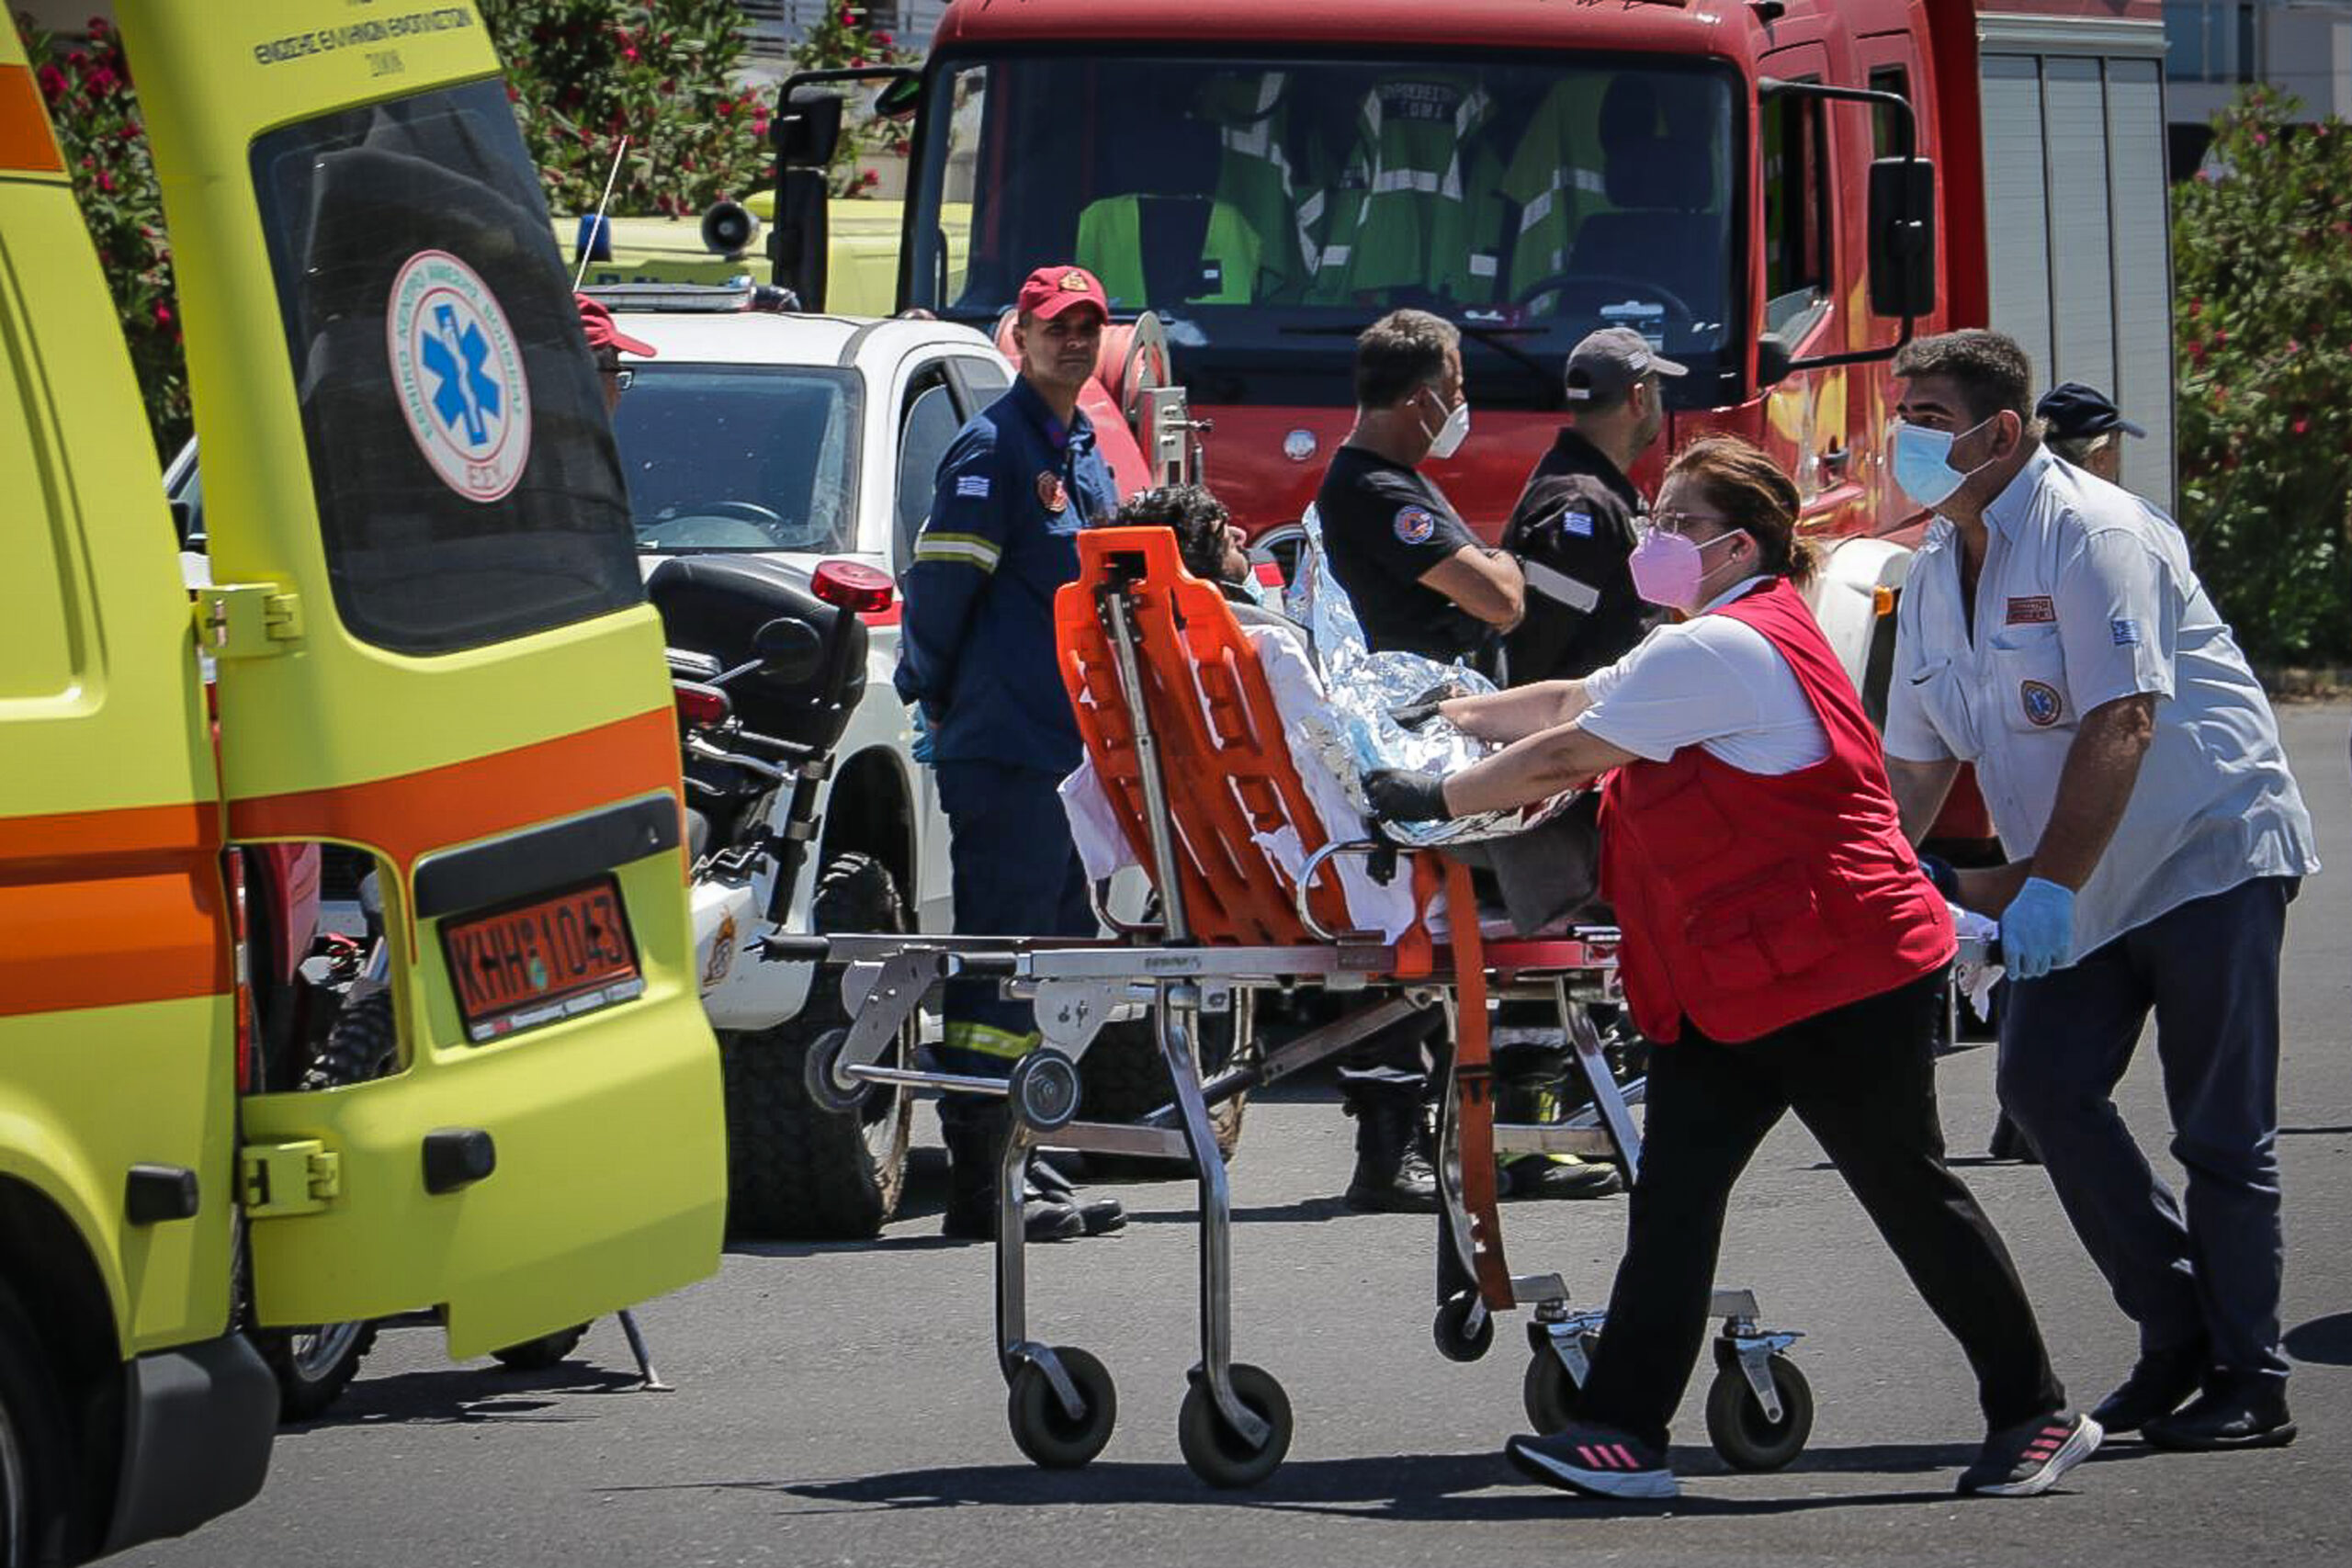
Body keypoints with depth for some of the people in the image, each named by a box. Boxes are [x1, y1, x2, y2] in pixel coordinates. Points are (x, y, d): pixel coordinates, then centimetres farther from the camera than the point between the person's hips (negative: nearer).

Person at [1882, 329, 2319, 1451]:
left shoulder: (2092, 535, -19)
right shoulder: (1936, 573, 7)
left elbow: (2120, 725, -26)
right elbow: (1914, 765, 12)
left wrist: (2050, 886, -29)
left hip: (2209, 853, -8)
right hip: (2084, 884, 8)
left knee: (2220, 1128, -6)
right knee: (2044, 1085, -4)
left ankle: (2249, 1384, 2)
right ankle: (2178, 1335, 8)